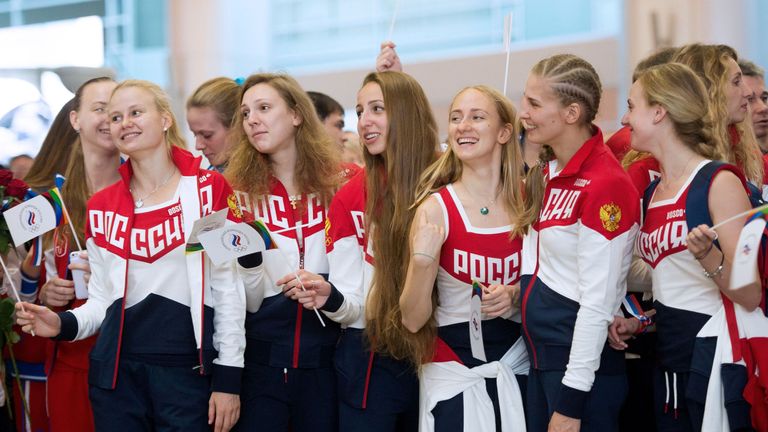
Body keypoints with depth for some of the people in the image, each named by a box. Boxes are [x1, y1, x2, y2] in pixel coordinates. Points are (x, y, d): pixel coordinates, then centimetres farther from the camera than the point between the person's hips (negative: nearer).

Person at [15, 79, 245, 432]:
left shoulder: (209, 189, 0)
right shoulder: (101, 207, 11)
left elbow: (228, 288, -2)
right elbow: (103, 298, 15)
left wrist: (228, 378, -7)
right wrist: (64, 324, -5)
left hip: (189, 371, -3)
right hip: (117, 371, 3)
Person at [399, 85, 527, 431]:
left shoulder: (528, 200, -2)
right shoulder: (436, 208, -11)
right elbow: (413, 319, -12)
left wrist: (516, 294, -7)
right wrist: (422, 261, -29)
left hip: (516, 368, 3)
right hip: (453, 372, -3)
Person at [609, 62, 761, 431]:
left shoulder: (719, 182, -12)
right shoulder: (652, 192, 11)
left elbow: (750, 296, -17)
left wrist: (708, 255, -32)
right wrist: (639, 322, 7)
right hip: (668, 364, 8)